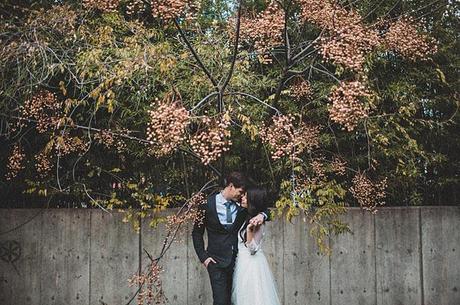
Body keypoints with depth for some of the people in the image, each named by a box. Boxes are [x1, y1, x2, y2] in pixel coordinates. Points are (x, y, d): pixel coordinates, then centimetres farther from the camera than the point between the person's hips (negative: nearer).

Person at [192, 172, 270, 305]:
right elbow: (197, 233, 2)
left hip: (237, 259, 3)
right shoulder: (208, 204, -5)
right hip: (217, 261, -3)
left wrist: (262, 215, -13)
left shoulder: (241, 205, 3)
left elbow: (266, 211, 11)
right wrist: (203, 257, -5)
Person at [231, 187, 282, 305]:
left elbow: (252, 248, -18)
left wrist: (249, 230, -30)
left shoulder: (257, 223, -15)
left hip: (251, 263, -7)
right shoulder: (243, 216, 5)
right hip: (242, 262, 7)